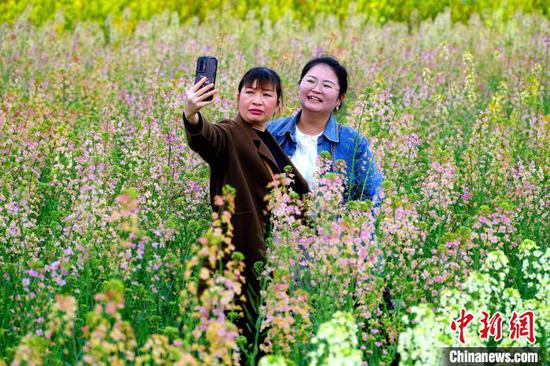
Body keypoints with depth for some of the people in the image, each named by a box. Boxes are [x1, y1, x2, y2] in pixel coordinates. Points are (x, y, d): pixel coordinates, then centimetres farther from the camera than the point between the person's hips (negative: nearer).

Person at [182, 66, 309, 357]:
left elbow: (299, 190, 29)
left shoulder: (272, 142, 16)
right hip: (243, 253, -8)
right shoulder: (231, 135, -9)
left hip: (276, 252, 8)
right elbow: (209, 137, -34)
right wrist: (192, 118, -55)